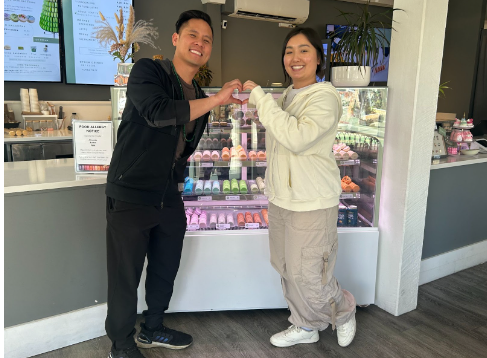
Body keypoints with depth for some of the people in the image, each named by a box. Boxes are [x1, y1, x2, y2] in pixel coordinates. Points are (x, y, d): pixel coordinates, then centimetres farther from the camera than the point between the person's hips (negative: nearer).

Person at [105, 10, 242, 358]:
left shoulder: (200, 98, 12)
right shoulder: (147, 71, -7)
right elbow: (157, 112, -27)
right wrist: (215, 100, -22)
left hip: (170, 199, 7)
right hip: (131, 195, -6)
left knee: (165, 270, 17)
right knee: (125, 275, 4)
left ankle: (153, 329, 40)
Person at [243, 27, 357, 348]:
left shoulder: (325, 97, -15)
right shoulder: (287, 96, 10)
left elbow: (296, 138, -31)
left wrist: (260, 97, -25)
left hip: (312, 202, -8)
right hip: (281, 198, 8)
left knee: (306, 273, 1)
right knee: (287, 267, 17)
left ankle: (344, 312, 32)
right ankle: (306, 326, 38)